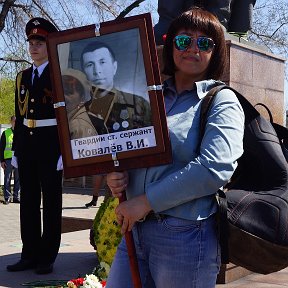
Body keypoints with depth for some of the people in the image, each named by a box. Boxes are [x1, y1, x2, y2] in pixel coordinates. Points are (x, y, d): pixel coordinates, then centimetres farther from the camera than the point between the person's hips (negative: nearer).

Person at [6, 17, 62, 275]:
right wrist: (16, 150, 10)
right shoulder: (23, 77, 14)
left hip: (50, 145, -6)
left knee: (51, 202, 3)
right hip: (26, 145, 6)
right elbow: (19, 116, 14)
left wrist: (64, 151, -14)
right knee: (28, 201, 10)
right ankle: (30, 254, 19)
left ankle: (47, 257, 11)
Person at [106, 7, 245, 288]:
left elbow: (214, 168, -19)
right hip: (136, 229, 5)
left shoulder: (222, 101, -4)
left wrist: (146, 201, -17)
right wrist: (116, 174, -4)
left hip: (185, 236, -5)